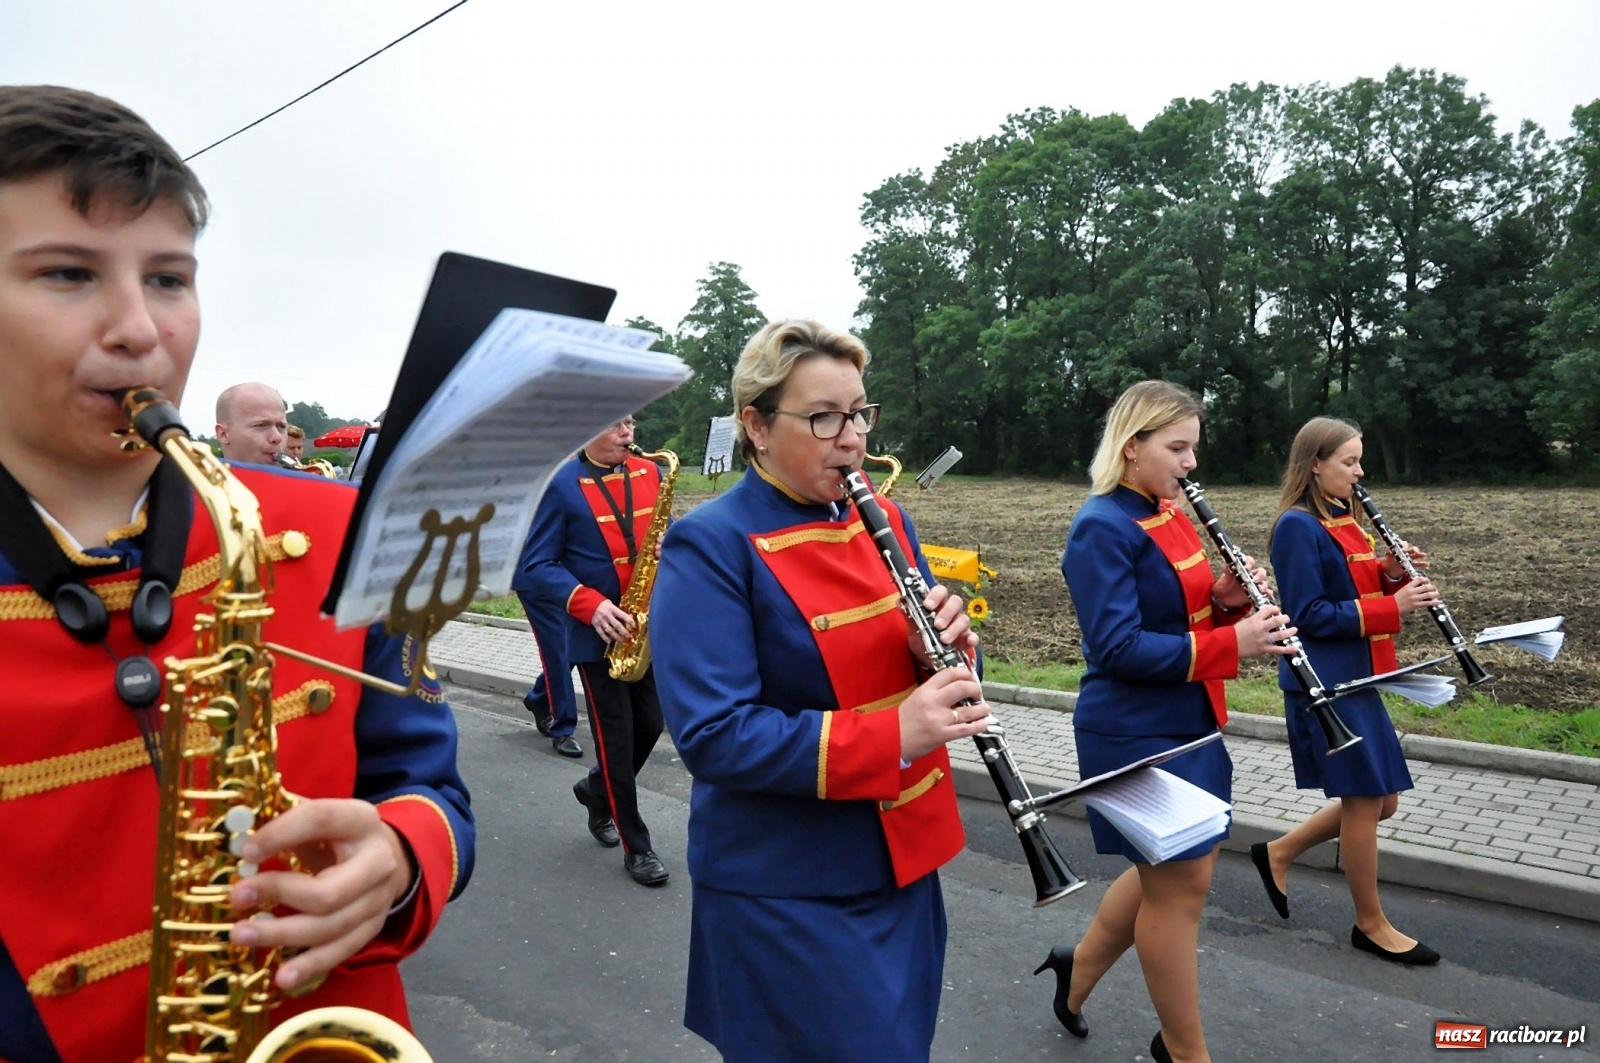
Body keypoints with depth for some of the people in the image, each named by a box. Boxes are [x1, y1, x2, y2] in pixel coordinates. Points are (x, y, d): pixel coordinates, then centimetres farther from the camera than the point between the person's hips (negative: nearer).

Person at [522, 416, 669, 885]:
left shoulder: (650, 473, 5)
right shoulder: (560, 485, -9)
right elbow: (538, 564, -9)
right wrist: (590, 605, -22)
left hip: (648, 628, 5)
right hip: (597, 634, -5)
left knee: (650, 724, 12)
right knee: (616, 737, 3)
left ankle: (597, 790, 40)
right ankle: (636, 847, 17)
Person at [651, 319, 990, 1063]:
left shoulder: (883, 519, 4)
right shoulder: (710, 546, -18)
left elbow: (896, 661, 10)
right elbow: (712, 737, -24)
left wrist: (944, 648, -14)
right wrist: (891, 737, -32)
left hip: (903, 856, 7)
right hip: (788, 890, -7)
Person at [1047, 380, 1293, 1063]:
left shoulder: (1170, 516, 9)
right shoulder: (1102, 528, -19)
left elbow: (1186, 609, 13)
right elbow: (1118, 648, -25)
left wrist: (1228, 598, -8)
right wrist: (1233, 643, -27)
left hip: (1186, 725, 9)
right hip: (1136, 733, -9)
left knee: (1176, 871, 19)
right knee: (1181, 884, 4)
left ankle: (1077, 971, 38)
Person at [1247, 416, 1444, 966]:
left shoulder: (1342, 520, 12)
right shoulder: (1298, 527, -16)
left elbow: (1355, 589, 17)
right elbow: (1310, 616, -20)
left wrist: (1392, 574, -1)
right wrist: (1392, 606, -21)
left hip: (1356, 678, 9)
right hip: (1326, 683, -9)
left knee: (1378, 800, 14)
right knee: (1366, 800, 2)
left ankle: (1278, 852, 28)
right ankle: (1371, 924, 19)